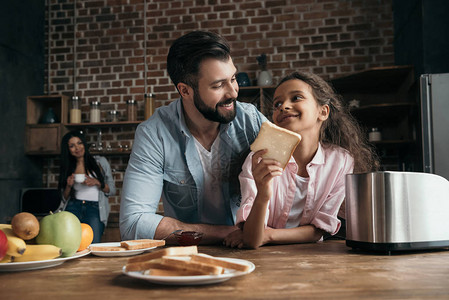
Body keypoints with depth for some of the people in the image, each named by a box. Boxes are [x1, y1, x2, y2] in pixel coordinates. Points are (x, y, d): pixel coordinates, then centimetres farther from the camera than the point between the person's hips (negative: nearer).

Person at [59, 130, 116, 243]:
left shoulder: (100, 162, 12)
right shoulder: (68, 168, 18)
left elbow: (112, 191, 10)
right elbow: (65, 198, 19)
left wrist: (97, 183, -8)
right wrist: (69, 186, -1)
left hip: (95, 208, -2)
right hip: (74, 207, 2)